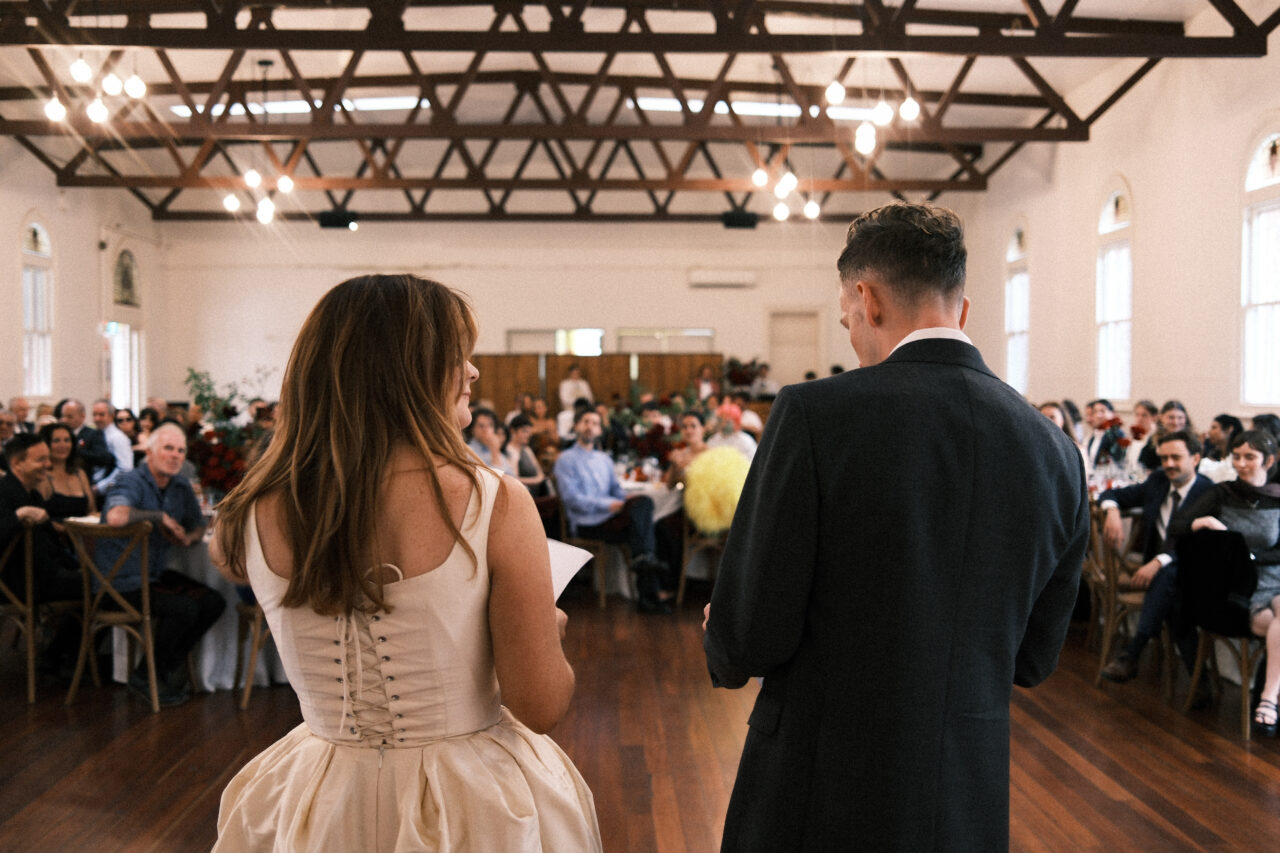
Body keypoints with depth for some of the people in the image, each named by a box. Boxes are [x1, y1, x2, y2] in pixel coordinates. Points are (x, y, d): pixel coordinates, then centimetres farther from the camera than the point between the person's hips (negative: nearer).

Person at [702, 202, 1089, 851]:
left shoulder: (814, 414, -17)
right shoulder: (1055, 451, -2)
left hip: (819, 798, -4)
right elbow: (1032, 659, 7)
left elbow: (750, 638, -16)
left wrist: (719, 640, 7)